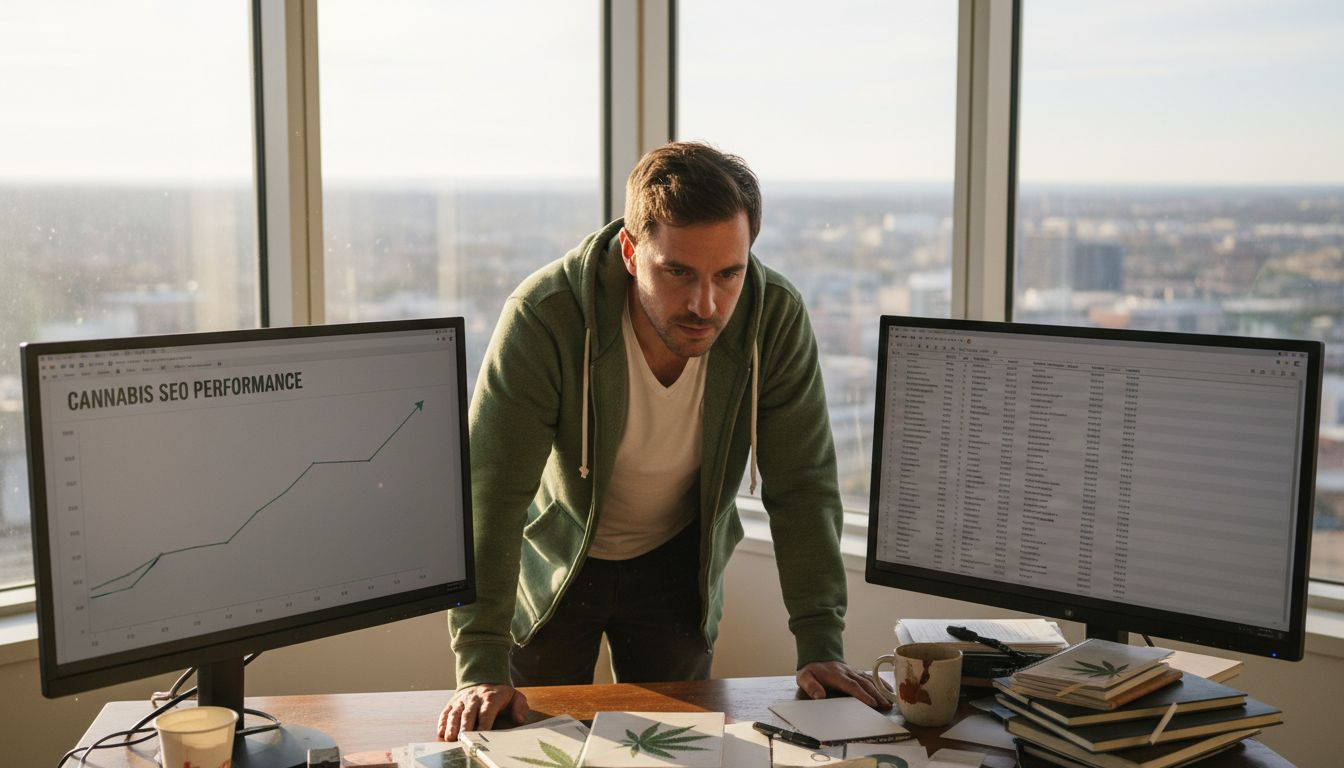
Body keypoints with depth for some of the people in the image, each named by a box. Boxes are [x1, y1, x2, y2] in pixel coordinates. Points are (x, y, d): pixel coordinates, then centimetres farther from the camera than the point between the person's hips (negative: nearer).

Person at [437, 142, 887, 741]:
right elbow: (490, 495, -31)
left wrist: (820, 647, -20)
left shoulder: (776, 318, -24)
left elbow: (801, 486, -16)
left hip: (678, 562, 2)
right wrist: (481, 669, -35)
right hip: (555, 558, -2)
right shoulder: (543, 318, -32)